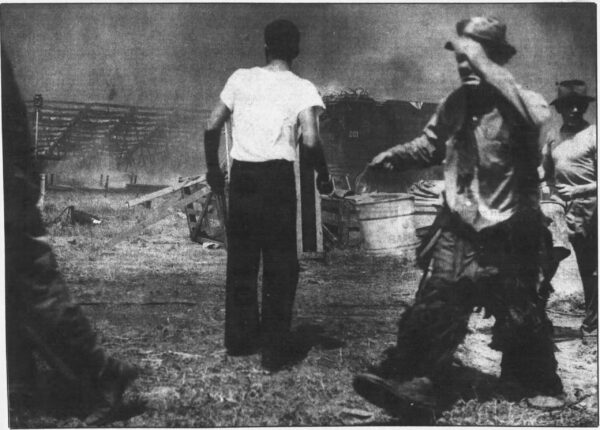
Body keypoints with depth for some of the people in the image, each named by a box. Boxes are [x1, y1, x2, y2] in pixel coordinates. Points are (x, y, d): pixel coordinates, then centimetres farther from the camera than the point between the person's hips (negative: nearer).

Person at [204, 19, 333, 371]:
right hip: (277, 178, -3)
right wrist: (323, 176, 0)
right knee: (280, 266, 6)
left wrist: (213, 168, 18)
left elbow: (212, 126, 6)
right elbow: (310, 140, -15)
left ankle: (240, 339, 25)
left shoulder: (240, 78, 7)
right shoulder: (302, 89, -2)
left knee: (241, 262, 15)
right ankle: (275, 349, 9)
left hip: (241, 176, 4)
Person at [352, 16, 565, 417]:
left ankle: (540, 383, 35)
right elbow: (430, 145, 20)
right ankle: (412, 383, -6)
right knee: (434, 307, -7)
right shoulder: (456, 103, 5)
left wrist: (486, 67, -33)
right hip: (459, 229, 4)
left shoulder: (524, 102, -11)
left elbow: (535, 117, -37)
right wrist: (395, 155, 1)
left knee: (523, 316, 12)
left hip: (509, 234, -3)